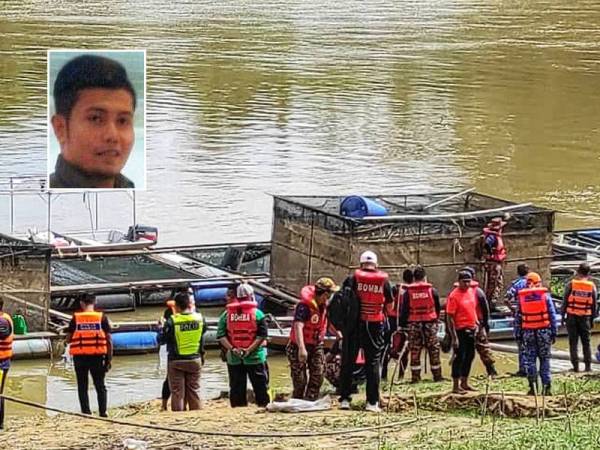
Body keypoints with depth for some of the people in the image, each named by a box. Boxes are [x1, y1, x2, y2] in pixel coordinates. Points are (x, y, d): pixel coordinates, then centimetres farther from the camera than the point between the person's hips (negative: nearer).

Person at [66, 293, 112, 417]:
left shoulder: (75, 318, 0)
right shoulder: (102, 318, 0)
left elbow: (68, 339, 3)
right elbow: (109, 340, -2)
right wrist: (109, 359, 3)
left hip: (80, 356, 0)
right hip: (97, 356, 0)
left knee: (82, 387, 8)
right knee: (100, 386, 11)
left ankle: (86, 412, 2)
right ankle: (103, 412, 3)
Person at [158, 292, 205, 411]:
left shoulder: (172, 321, -17)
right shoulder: (199, 318, -8)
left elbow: (161, 339, -10)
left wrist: (161, 328, 10)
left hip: (176, 361, -3)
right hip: (195, 360, 3)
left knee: (177, 393, 5)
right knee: (194, 391, 12)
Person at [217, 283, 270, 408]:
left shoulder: (226, 315, 3)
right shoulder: (257, 313, -4)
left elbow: (221, 336, -3)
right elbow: (262, 334, -12)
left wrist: (231, 348, -9)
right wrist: (250, 349, -14)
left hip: (233, 358, 2)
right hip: (255, 357, -2)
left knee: (236, 388, 7)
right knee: (260, 387, 6)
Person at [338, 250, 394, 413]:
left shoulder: (353, 279, -3)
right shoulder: (384, 280, 2)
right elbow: (390, 305, 7)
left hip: (355, 324, 0)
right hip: (375, 325, 1)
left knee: (348, 362, 9)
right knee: (373, 363, 6)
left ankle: (344, 399, 8)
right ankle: (372, 401, 2)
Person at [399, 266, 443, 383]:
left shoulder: (408, 292, -2)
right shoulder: (432, 291, 0)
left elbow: (404, 311, 0)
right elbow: (437, 309, 9)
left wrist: (403, 324, 6)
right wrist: (436, 321, 23)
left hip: (414, 324, 0)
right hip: (430, 323, 0)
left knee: (415, 351, 4)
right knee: (434, 350, 6)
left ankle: (415, 377, 2)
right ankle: (437, 376, 8)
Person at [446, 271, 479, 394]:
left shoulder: (472, 291, 7)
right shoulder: (454, 295, -16)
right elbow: (450, 317, -17)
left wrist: (476, 322, 16)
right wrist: (454, 337, -19)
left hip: (471, 329, 8)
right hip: (460, 330, -8)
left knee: (470, 356, 15)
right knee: (459, 357, -4)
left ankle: (464, 383, 27)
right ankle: (455, 386, 1)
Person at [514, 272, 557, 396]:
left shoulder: (521, 297, 2)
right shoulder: (545, 295, -2)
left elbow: (517, 317, 4)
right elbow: (552, 315, -2)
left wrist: (518, 334, 9)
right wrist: (554, 332, 3)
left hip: (528, 332, 1)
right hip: (544, 330, -1)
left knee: (530, 359, 5)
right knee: (544, 359, 6)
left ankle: (533, 387, 0)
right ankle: (546, 387, 0)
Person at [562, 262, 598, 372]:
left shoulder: (571, 284, -5)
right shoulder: (592, 286, 1)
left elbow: (565, 301, -3)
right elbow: (595, 304, 6)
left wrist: (563, 315, 5)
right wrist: (592, 319, 14)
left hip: (572, 316, -1)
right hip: (585, 317, 1)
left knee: (573, 342, 3)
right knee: (586, 343, 9)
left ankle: (575, 366, 0)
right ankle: (588, 365, 6)